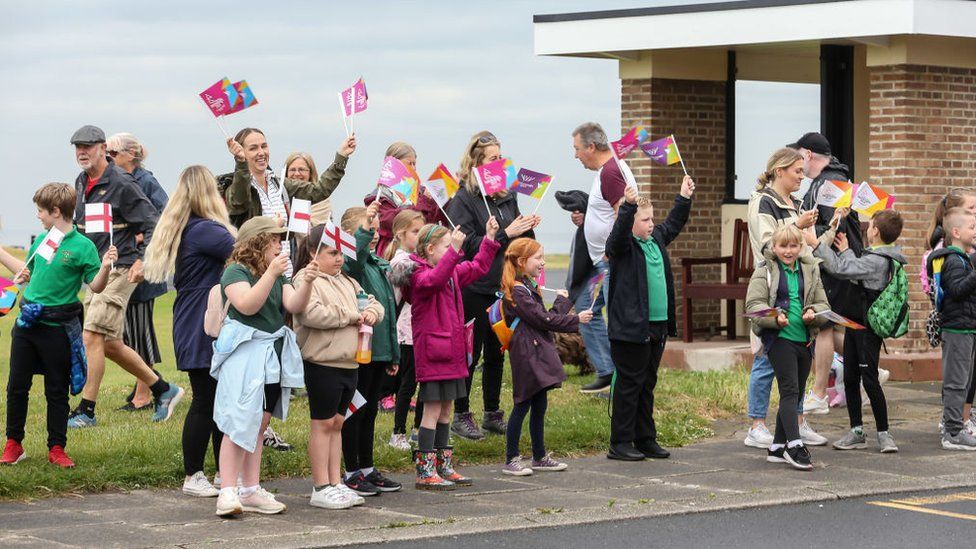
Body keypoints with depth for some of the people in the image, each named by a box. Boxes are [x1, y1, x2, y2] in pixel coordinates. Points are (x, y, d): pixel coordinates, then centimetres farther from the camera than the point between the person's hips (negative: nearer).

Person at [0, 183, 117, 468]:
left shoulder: (82, 246, -10)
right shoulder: (41, 240, 8)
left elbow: (95, 286, -11)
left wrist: (105, 268, -29)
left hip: (57, 328, -6)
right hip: (27, 323, 6)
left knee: (57, 391, 5)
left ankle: (56, 448, 15)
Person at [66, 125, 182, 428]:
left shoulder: (121, 184, -13)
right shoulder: (81, 182, 12)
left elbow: (152, 224, -12)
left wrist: (143, 259, -21)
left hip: (119, 270, -9)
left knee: (92, 337, -13)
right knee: (110, 345, 10)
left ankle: (86, 411, -6)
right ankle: (164, 390, 24)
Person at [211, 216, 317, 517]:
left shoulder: (278, 275, 17)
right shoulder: (236, 272, -7)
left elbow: (294, 306, 3)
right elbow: (247, 305, -21)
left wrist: (307, 282, -15)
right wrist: (270, 273, -27)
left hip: (274, 355, 8)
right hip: (245, 355, -8)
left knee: (259, 426, 11)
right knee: (239, 425, -11)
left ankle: (251, 491, 15)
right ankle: (227, 492, -12)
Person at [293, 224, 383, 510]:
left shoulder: (347, 282, 17)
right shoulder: (305, 280, -9)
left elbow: (374, 303, 24)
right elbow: (313, 314, -25)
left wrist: (371, 312, -2)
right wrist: (352, 316, -14)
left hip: (350, 363, 8)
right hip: (322, 362, -8)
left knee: (337, 422, 13)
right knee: (323, 424, -2)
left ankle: (335, 483, 18)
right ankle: (321, 488, 3)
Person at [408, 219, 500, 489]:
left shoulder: (453, 272, 15)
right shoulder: (420, 274, -14)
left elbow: (477, 267, 27)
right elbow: (435, 280, -36)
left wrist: (489, 239, 20)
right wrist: (454, 251, -43)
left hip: (452, 352, 9)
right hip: (433, 352, -9)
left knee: (445, 409, 14)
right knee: (433, 409, -7)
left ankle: (443, 466, 21)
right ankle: (425, 472, -4)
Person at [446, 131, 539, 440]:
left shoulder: (508, 196, 8)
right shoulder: (463, 200, -9)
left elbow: (523, 242, 15)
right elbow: (468, 246, -17)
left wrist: (528, 229, -6)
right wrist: (506, 234, -20)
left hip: (503, 286, 6)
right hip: (475, 289, -6)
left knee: (496, 353, 13)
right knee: (470, 353, 1)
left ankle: (493, 414, 23)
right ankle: (461, 416, 10)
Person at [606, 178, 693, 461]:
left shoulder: (657, 238, 13)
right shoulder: (623, 245, -10)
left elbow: (673, 223, 29)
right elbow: (620, 231, -31)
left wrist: (684, 197, 25)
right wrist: (628, 205, -44)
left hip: (657, 326, 8)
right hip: (630, 328, -8)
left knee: (647, 384, 14)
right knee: (629, 384, -3)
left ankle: (645, 440, 21)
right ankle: (620, 443, 3)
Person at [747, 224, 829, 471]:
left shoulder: (810, 270, 12)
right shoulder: (765, 270, 0)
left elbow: (823, 303, 13)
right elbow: (754, 304, -9)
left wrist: (813, 313, -10)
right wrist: (775, 318, -25)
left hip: (805, 339, 5)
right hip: (779, 338, -5)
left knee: (795, 394, 10)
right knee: (790, 390, -13)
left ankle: (778, 448, 18)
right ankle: (795, 446, -16)